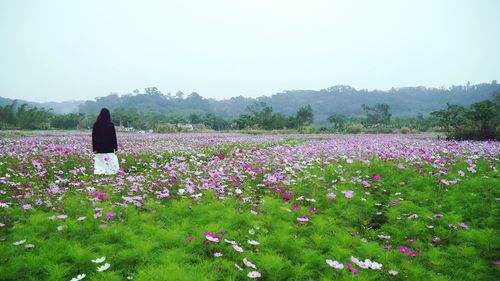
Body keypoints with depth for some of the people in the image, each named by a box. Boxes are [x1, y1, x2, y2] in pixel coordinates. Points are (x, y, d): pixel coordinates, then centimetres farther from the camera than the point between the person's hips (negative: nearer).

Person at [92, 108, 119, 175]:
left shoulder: (96, 125, 0)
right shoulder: (111, 125, -6)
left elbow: (93, 137, 2)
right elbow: (114, 137, -4)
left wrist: (94, 149, 7)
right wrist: (115, 148, 4)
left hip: (99, 148, 2)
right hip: (109, 148, -2)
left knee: (100, 164, 4)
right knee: (109, 164, 1)